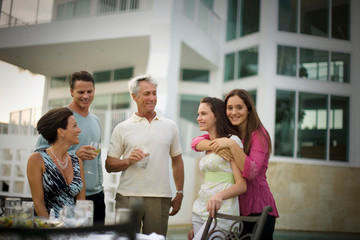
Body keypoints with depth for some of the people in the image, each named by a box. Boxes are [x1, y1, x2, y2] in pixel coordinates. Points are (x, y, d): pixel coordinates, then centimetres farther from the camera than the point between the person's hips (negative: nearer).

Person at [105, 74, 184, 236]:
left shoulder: (170, 126, 11)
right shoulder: (122, 128, 4)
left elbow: (177, 161, 14)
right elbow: (109, 165, 3)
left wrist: (179, 194, 10)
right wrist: (129, 161, -16)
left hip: (160, 198, 2)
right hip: (128, 197, -1)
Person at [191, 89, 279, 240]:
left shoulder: (259, 134, -10)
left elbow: (251, 172, -21)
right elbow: (196, 142, -3)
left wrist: (232, 145, -30)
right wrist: (215, 146, -22)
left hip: (257, 210, -5)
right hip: (235, 209, 6)